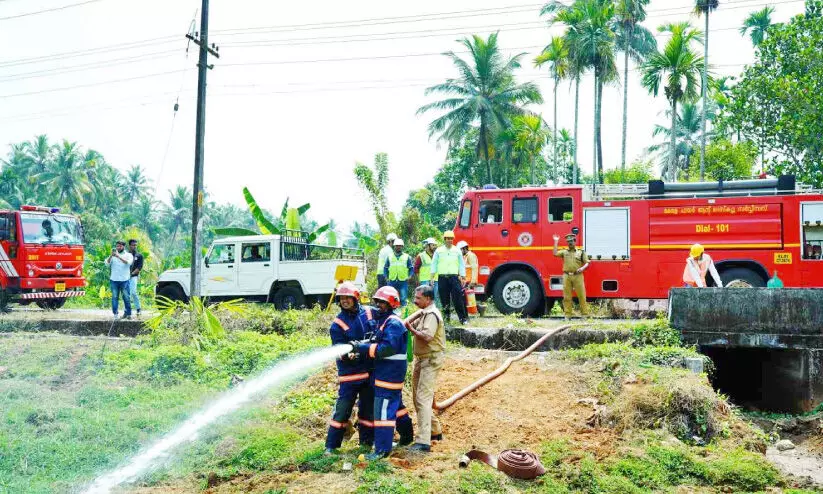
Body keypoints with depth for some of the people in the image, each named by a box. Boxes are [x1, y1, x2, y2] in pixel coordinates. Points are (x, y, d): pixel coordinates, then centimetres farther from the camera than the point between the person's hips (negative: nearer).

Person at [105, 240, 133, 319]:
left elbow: (128, 262, -13)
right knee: (114, 297, 1)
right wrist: (111, 256, -15)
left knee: (126, 297, -1)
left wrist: (118, 256, -23)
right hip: (114, 280, 2)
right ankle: (115, 313, 5)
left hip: (124, 280, -2)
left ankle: (128, 313, 6)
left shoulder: (128, 255, 7)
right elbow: (107, 264, 0)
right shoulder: (113, 255, 13)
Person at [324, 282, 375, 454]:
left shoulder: (369, 313, 0)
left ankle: (366, 442, 27)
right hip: (350, 373, -3)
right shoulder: (337, 324, -7)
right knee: (342, 409, -3)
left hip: (371, 370, 3)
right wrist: (347, 354, -35)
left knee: (368, 407, 14)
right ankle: (331, 445, 5)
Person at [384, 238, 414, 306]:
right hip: (392, 281, 1)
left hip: (403, 281, -1)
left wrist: (409, 276, -3)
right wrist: (386, 277, 5)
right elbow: (385, 268, 17)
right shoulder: (390, 256, 12)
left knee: (403, 299, -7)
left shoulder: (407, 257, 9)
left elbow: (411, 268, 12)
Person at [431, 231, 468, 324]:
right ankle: (446, 315, 17)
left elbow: (461, 264, 10)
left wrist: (462, 277, 4)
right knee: (444, 298, 4)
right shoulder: (439, 250, 8)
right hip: (442, 277, 1)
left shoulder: (457, 251, 9)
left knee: (458, 298, -8)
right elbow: (434, 263, 8)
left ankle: (463, 317, -7)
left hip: (454, 277, -1)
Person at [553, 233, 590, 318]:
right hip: (567, 276, 2)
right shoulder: (564, 252, 14)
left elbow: (587, 263, 5)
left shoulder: (581, 252, 8)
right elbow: (555, 253, 0)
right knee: (567, 297, 2)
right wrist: (556, 242, 2)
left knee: (581, 295, -1)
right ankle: (568, 314, 8)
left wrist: (582, 268, -15)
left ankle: (585, 313, 5)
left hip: (578, 276, -2)